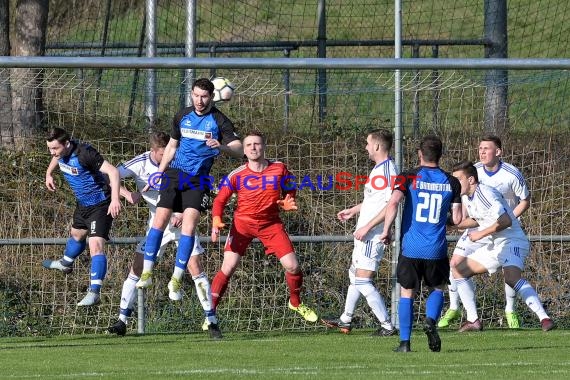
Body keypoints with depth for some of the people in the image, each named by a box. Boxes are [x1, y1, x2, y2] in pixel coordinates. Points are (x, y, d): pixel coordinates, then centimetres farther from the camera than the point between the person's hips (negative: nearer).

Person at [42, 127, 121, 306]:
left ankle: (94, 293, -24)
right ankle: (66, 263, 60)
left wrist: (115, 199, -48)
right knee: (77, 234, 33)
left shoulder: (84, 153, -34)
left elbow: (113, 171, -39)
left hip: (101, 205, -9)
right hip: (83, 203, 9)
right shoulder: (61, 151, -8)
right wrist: (49, 173, 26)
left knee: (96, 246, -20)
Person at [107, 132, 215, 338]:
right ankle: (122, 320, 0)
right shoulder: (140, 164, -12)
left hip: (182, 221, -1)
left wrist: (183, 213, -16)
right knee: (137, 267, -5)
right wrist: (127, 193, -31)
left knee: (195, 267, -8)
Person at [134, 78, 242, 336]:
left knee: (189, 225, -16)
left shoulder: (219, 121, -6)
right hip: (175, 173, 3)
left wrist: (221, 147, -35)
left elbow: (239, 151, -15)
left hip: (198, 179, -3)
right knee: (160, 219, -10)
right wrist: (159, 173, 17)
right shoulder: (182, 117, 9)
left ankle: (177, 279, -11)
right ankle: (147, 273, -5)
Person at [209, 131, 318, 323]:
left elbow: (289, 195, 8)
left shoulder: (279, 169, -5)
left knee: (292, 266, -3)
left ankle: (296, 303, 25)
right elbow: (220, 199, -6)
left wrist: (288, 204, -16)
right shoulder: (237, 175, -9)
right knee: (228, 268, -13)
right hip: (243, 223, -2)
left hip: (271, 223, 2)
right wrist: (216, 221, -23)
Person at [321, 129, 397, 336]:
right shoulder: (378, 169, 12)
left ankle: (387, 326, -7)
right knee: (354, 275, 21)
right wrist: (353, 210, 36)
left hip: (372, 236, -11)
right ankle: (345, 320, 33)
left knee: (363, 281, -12)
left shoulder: (387, 170, -20)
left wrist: (367, 227, -26)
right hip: (364, 234, 11)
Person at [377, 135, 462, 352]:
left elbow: (393, 203, -17)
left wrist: (386, 230, -6)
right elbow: (456, 219, 4)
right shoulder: (451, 182, 4)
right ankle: (431, 321, -6)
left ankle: (404, 341, 1)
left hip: (410, 248, -1)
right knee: (437, 289, 21)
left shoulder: (409, 178, -2)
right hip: (437, 250, 1)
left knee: (407, 294, 9)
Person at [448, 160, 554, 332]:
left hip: (512, 242, -11)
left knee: (511, 277, -35)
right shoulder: (466, 197, 10)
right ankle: (473, 320, 11)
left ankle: (544, 318, -40)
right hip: (494, 246, 11)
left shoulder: (484, 194, -19)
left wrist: (481, 234, -21)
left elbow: (505, 221, -27)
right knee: (458, 271, 12)